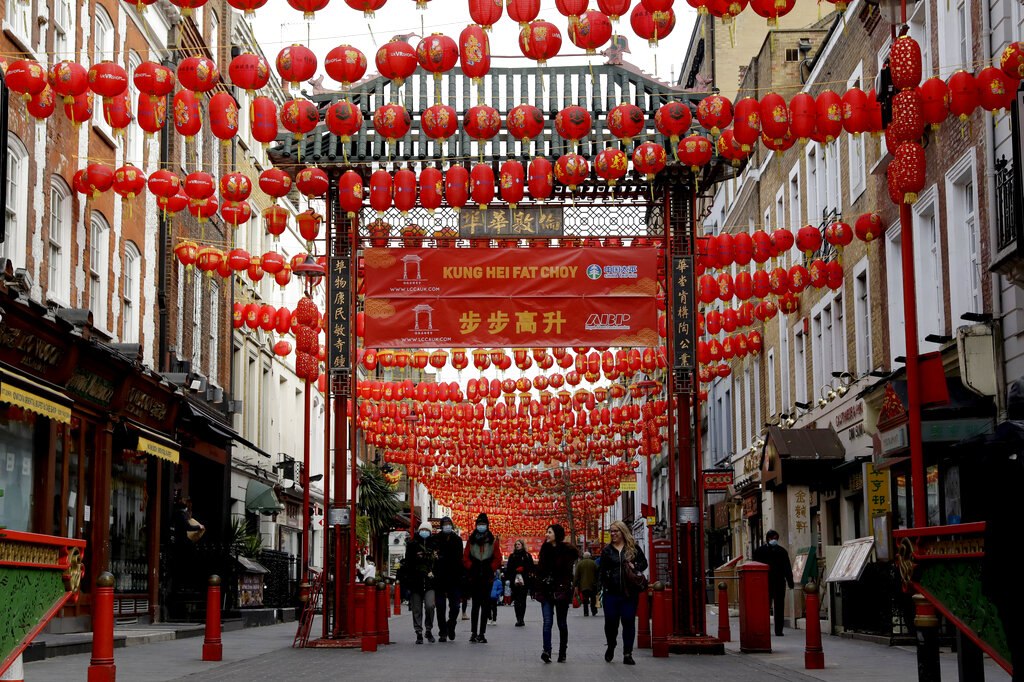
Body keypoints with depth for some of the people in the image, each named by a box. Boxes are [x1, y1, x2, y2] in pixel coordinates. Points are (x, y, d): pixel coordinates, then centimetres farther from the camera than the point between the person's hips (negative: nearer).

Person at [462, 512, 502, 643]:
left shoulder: (493, 542, 5)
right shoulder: (471, 541, 7)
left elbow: (498, 559, 6)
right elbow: (465, 558, 7)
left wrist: (490, 569, -6)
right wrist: (472, 567, -7)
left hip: (487, 578, 0)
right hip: (474, 578, 0)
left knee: (485, 606, 1)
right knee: (476, 605, 0)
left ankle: (481, 634, 6)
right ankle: (474, 633, 6)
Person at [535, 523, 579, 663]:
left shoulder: (567, 550, -5)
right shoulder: (545, 549, 11)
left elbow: (567, 573, -10)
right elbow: (540, 571, 12)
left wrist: (563, 592, -18)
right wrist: (539, 591, 5)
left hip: (561, 591, -4)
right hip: (547, 592, 4)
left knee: (562, 623, 6)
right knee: (547, 622, -10)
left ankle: (562, 653, 15)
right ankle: (547, 650, -21)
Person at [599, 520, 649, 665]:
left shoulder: (633, 547, 7)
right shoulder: (607, 550, 10)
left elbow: (644, 563, 11)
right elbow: (602, 570, 10)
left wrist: (635, 567, -10)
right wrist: (602, 586, -1)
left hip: (630, 592, -1)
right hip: (611, 592, 1)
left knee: (628, 621, -1)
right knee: (610, 621, 1)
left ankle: (627, 654, 4)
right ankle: (610, 646, 28)